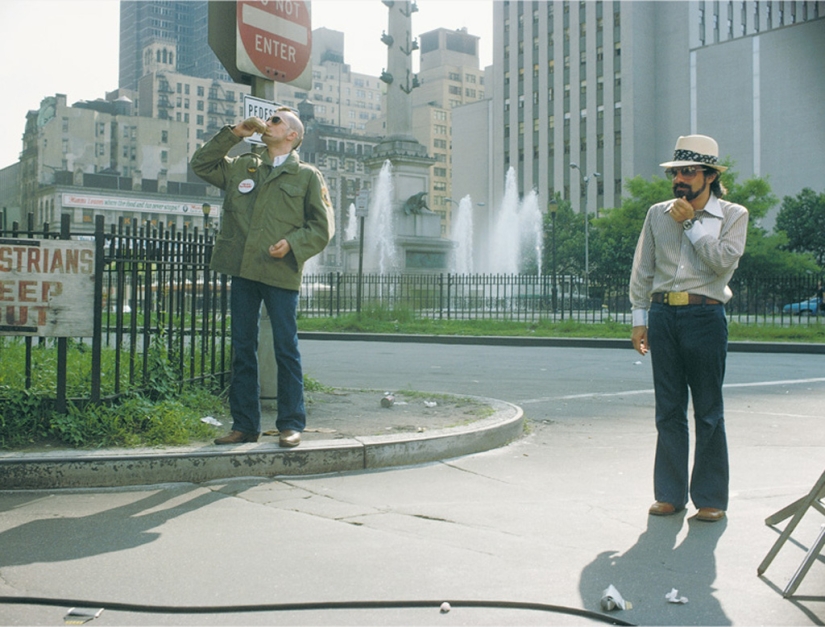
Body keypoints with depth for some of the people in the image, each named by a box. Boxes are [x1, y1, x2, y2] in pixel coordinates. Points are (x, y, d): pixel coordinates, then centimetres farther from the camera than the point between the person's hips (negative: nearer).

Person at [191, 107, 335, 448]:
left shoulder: (307, 176, 6)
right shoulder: (241, 167, 18)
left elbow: (322, 225, 3)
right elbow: (201, 163, 20)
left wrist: (292, 244, -13)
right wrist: (233, 133, 12)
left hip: (281, 274, -4)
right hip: (242, 270, 4)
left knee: (286, 349, -1)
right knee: (242, 349, 7)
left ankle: (291, 424, 9)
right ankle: (244, 424, 15)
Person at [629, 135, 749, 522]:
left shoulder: (733, 216, 4)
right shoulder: (657, 214, 12)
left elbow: (724, 260, -13)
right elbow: (642, 270, 14)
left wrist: (690, 223, -7)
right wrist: (639, 318, 10)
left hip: (705, 316, -3)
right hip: (663, 315, 3)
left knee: (708, 411, 2)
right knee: (668, 409, 7)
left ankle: (711, 497, 12)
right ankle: (670, 493, 16)